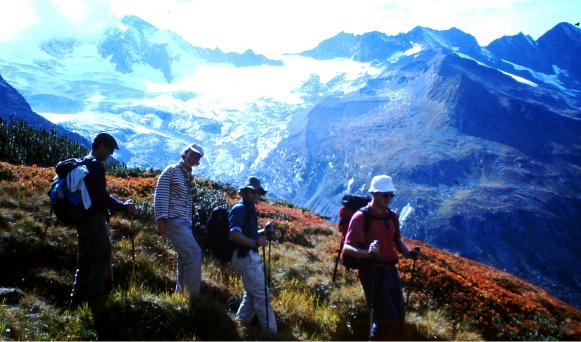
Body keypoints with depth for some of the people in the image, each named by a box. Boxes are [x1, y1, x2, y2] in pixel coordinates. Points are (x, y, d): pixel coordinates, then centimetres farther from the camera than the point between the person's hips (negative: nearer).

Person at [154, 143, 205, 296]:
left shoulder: (189, 177, 19)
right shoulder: (171, 171, -3)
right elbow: (160, 195, -12)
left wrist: (189, 222, 15)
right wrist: (161, 220, -20)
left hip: (185, 222, 8)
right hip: (174, 220, -8)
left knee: (185, 258, 8)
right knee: (194, 253, -18)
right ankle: (192, 295, -13)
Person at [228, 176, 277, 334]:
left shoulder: (248, 209, 18)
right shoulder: (240, 208, -14)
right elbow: (234, 234, -25)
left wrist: (264, 230, 9)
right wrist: (255, 242, -26)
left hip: (249, 256, 11)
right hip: (245, 256, -11)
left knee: (252, 293, 18)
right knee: (263, 294, -6)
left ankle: (241, 323, 25)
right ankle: (271, 331, 0)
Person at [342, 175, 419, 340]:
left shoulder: (392, 217, 10)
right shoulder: (361, 217, -11)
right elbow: (347, 248, -18)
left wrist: (408, 252, 4)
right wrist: (368, 253, -37)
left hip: (391, 270, 7)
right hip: (372, 272, -7)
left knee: (399, 318, 10)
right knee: (388, 318, -11)